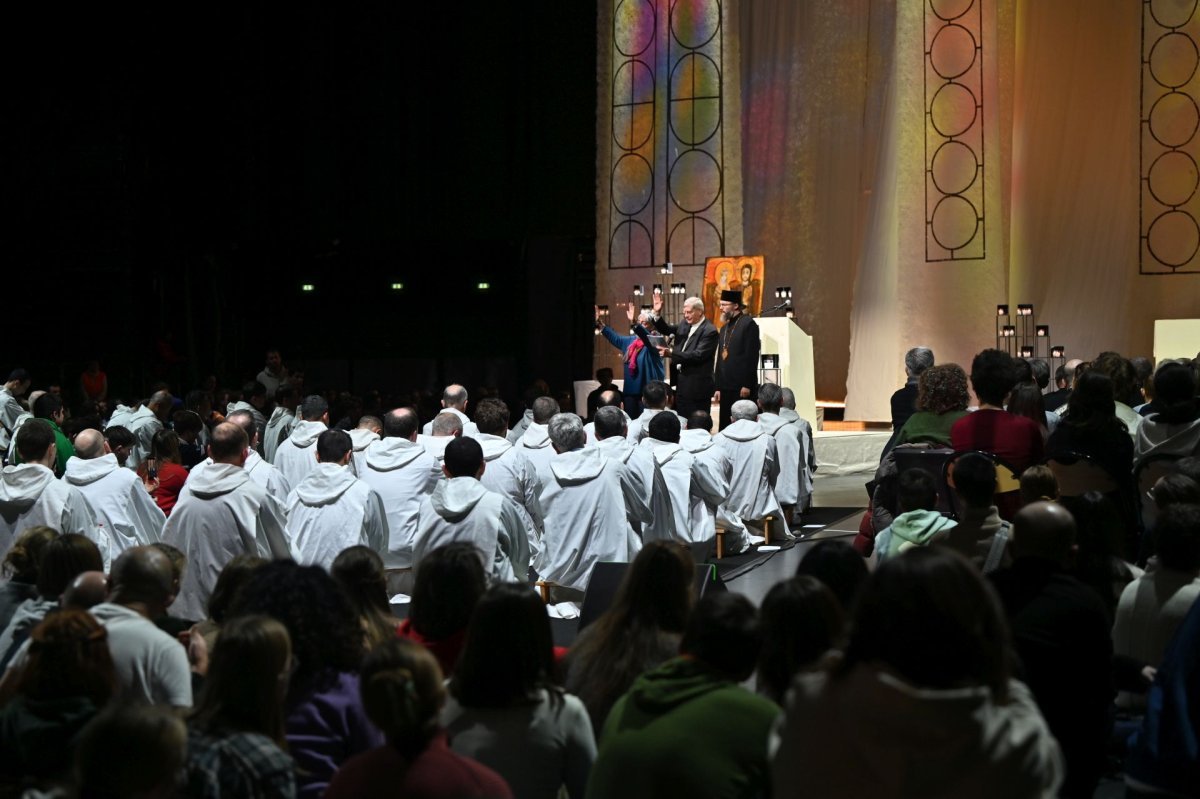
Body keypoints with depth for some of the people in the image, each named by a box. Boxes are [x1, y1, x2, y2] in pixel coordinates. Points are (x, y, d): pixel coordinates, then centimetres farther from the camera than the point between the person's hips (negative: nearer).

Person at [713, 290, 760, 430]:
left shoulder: (748, 324, -6)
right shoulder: (725, 328, 19)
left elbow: (751, 357, -13)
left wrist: (747, 385, -17)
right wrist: (718, 387, 14)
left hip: (742, 388, -8)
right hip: (726, 387, 8)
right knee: (726, 427, 5)